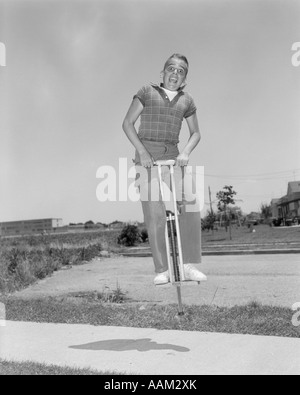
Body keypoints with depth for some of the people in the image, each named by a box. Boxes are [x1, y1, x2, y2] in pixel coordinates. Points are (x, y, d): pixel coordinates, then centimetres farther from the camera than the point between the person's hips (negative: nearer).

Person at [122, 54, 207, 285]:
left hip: (173, 157, 3)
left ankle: (189, 266, -11)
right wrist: (142, 151, -11)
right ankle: (162, 270, -5)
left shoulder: (186, 101, 14)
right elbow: (128, 123, 2)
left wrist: (186, 152, -3)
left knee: (191, 204, -16)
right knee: (154, 214, -10)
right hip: (147, 158, -2)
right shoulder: (147, 92, 6)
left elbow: (196, 133, 19)